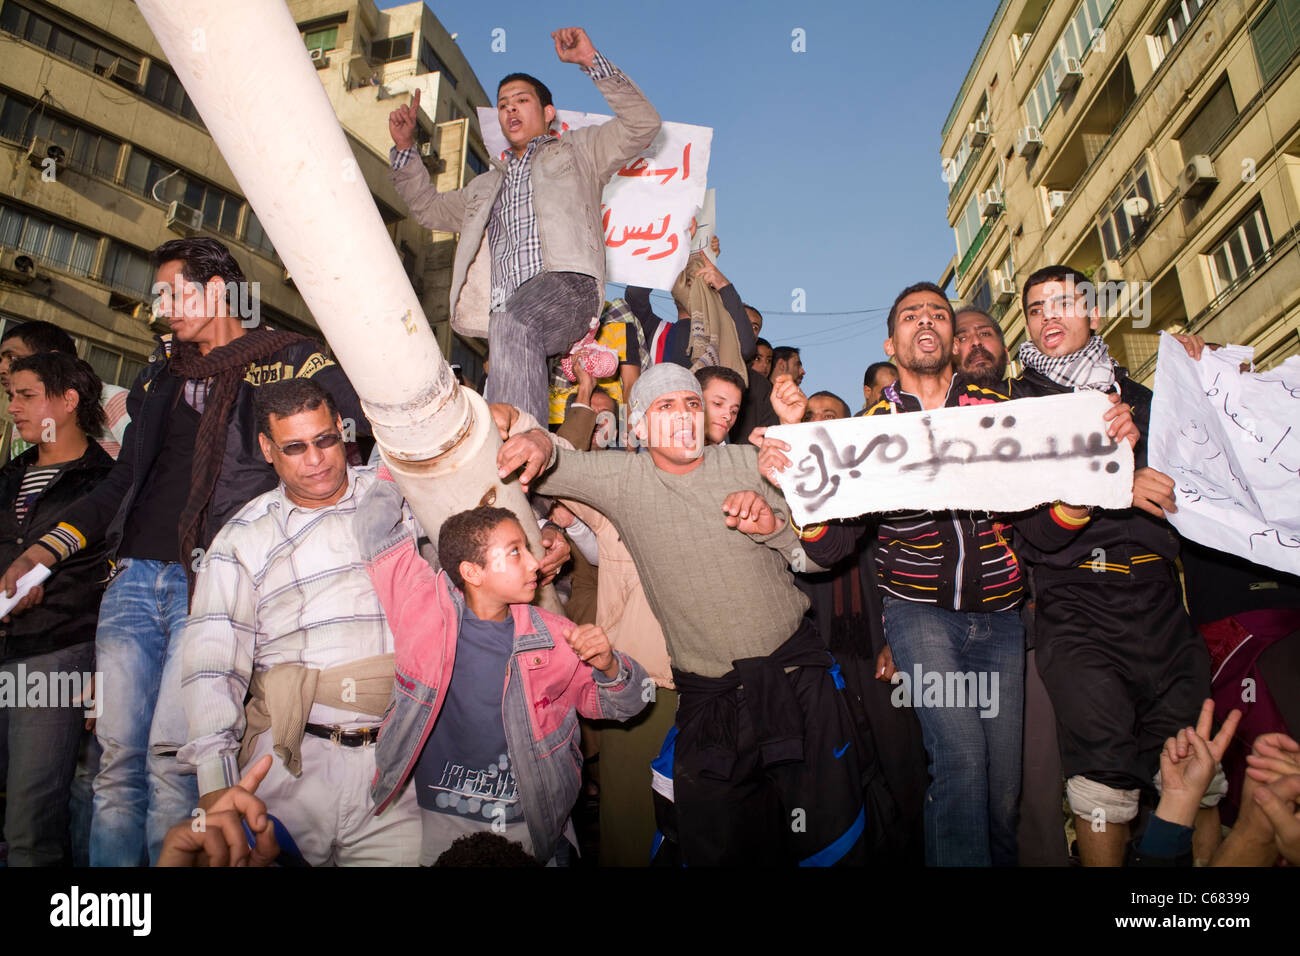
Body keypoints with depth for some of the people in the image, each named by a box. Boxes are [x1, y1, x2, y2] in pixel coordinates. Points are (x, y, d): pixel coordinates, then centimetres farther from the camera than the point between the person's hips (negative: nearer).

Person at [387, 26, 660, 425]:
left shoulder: (576, 151, 27)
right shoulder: (489, 185, 42)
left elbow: (642, 123, 14)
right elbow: (431, 208, 45)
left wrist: (592, 62, 7)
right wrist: (405, 148, 33)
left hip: (566, 287, -6)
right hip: (508, 310, 6)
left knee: (513, 324, -39)